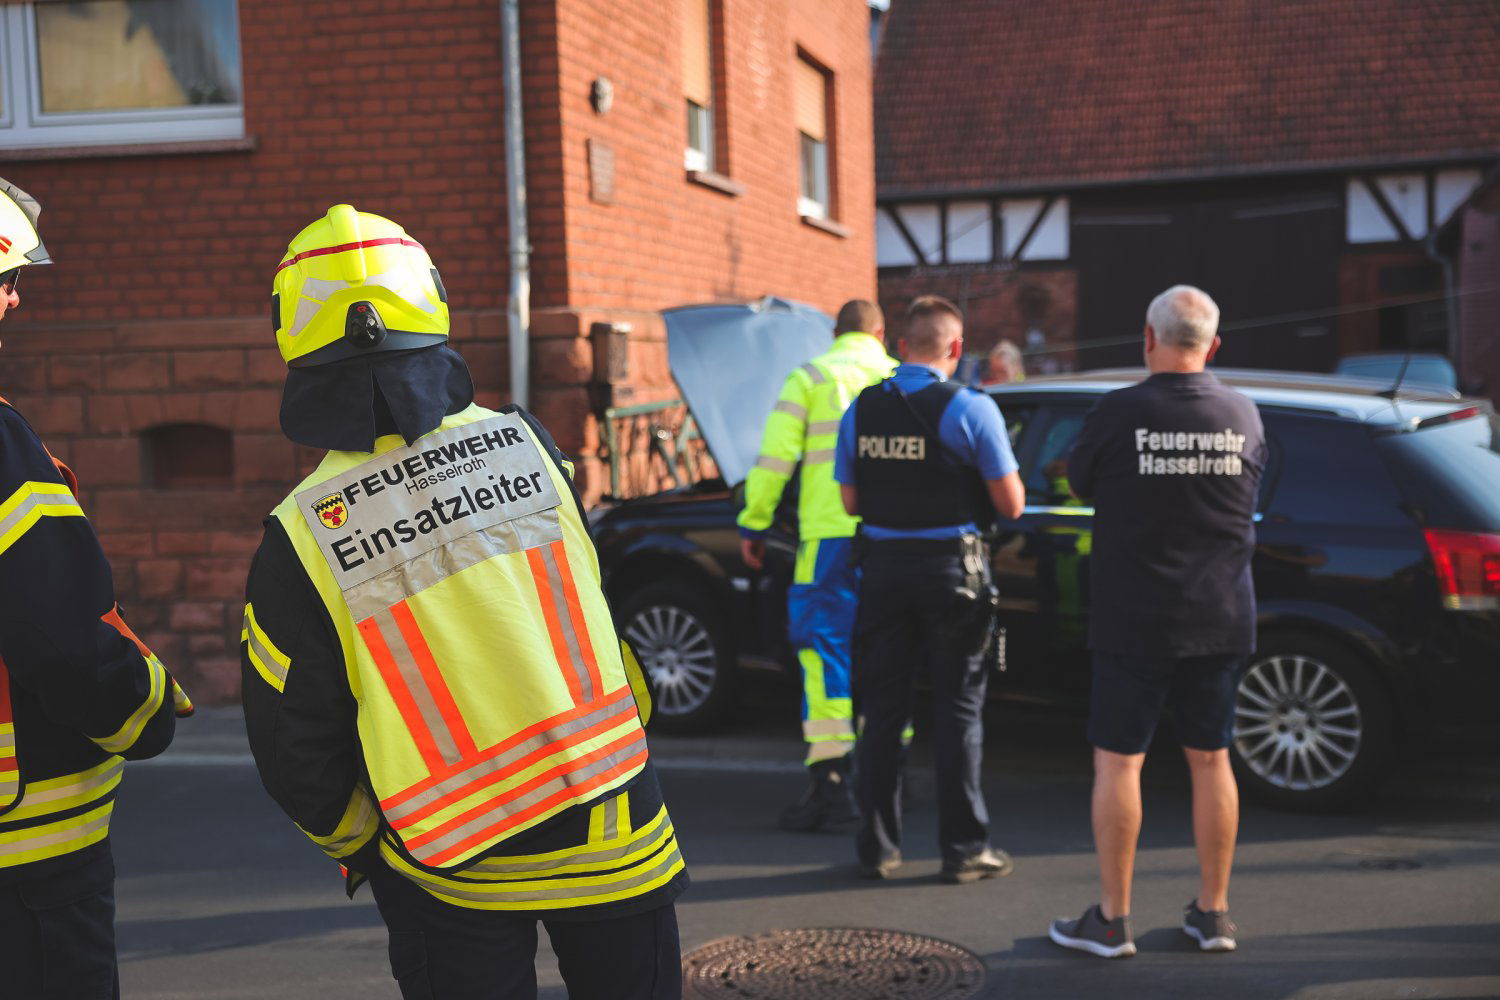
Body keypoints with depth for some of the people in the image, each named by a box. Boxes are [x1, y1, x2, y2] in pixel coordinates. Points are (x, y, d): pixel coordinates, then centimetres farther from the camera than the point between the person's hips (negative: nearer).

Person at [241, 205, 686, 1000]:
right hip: (614, 840, 2)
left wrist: (359, 847, 14)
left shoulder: (297, 543, -13)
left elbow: (295, 752, -5)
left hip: (452, 879, -1)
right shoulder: (525, 445, -7)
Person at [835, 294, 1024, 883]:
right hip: (951, 566, -3)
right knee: (957, 712, 4)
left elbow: (850, 501, 8)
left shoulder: (861, 408, 2)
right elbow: (1011, 504, -8)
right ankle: (963, 850, 9)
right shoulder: (971, 408, -10)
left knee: (882, 709, 11)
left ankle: (877, 846, 16)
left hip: (883, 566, 4)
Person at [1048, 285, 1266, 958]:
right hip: (1222, 621, 4)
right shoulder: (1243, 416, 2)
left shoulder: (1119, 414, -12)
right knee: (1210, 760, 12)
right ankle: (1213, 913, 19)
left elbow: (1079, 482, 3)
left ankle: (1112, 920, 8)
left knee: (1118, 762, 4)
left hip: (1135, 621, -4)